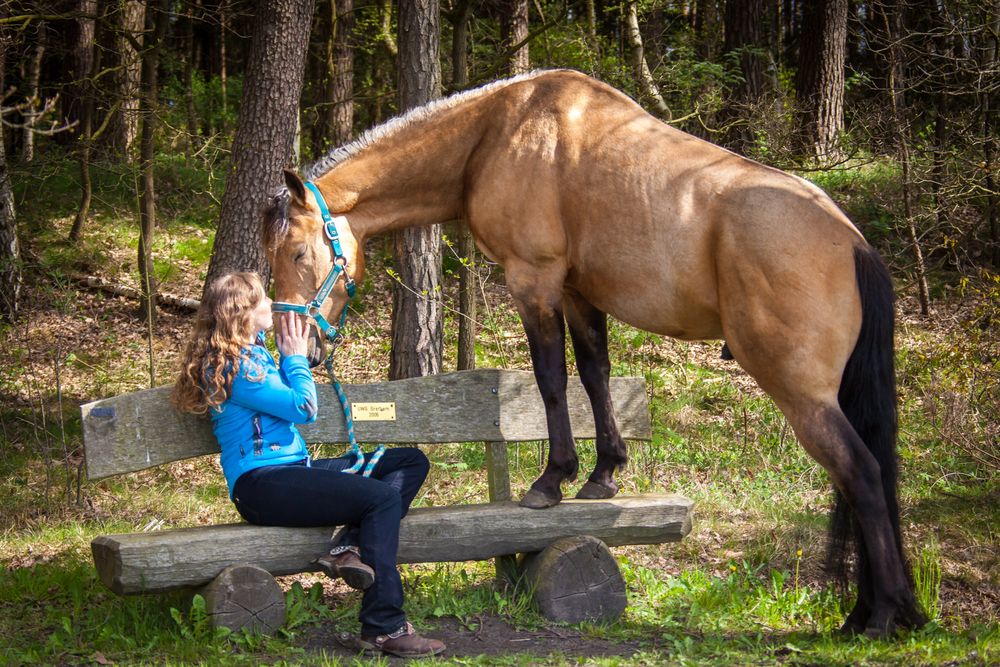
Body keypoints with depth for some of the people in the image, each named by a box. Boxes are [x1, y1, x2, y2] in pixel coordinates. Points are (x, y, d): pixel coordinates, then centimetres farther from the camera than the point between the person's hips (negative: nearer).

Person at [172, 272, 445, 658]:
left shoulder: (252, 352, 18)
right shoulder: (235, 365, -13)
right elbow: (304, 408, -13)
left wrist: (289, 354, 16)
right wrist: (295, 356, 2)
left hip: (293, 470, 11)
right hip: (260, 484, -11)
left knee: (411, 462, 7)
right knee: (383, 497, -27)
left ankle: (348, 547, -18)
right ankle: (384, 629, -27)